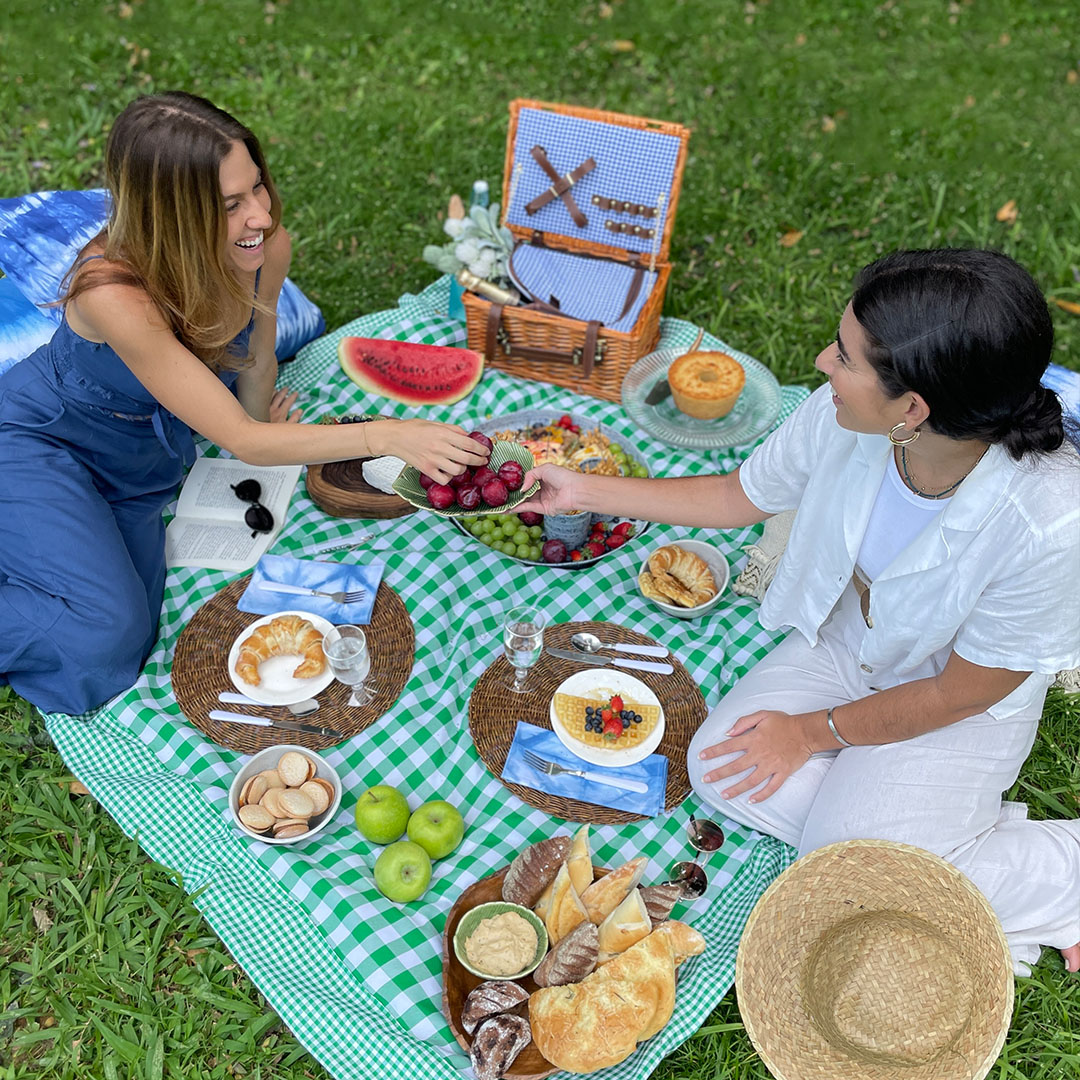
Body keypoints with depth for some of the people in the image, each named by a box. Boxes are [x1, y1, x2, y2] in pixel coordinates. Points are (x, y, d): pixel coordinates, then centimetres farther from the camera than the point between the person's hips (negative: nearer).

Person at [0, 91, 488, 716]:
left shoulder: (267, 247, -22)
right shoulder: (114, 292, -38)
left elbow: (256, 364, 0)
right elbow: (239, 439, -36)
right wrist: (387, 437, -43)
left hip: (142, 456, 6)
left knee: (133, 635, 1)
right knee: (105, 636, -21)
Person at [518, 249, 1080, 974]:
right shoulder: (841, 417, -24)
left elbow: (961, 693, -21)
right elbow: (736, 497, -3)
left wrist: (813, 733, -11)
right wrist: (585, 491, -3)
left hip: (963, 708, -5)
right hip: (847, 641, 6)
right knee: (718, 770, -9)